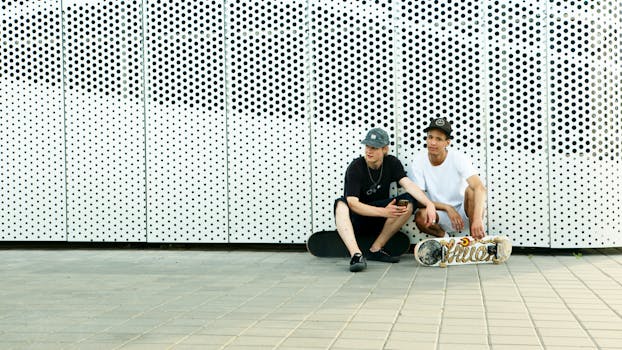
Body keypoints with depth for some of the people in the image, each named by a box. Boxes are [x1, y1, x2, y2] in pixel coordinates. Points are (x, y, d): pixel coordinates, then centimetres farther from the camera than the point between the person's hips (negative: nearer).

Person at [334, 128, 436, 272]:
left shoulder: (392, 163, -2)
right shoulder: (355, 168, -15)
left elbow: (408, 184, -17)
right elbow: (353, 203, -24)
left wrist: (429, 204, -36)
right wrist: (384, 212, -35)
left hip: (378, 221, 4)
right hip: (356, 219, -3)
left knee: (409, 201, -20)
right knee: (341, 203, -35)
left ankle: (375, 249, -18)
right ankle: (356, 255, -53)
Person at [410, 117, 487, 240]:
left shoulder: (458, 157, -17)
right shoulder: (419, 161, -11)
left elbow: (479, 188, -31)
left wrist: (477, 219, -47)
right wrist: (448, 208, -24)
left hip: (464, 210, -1)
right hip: (441, 214, 1)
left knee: (471, 190, -32)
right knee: (420, 217, -31)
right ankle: (443, 236, 3)